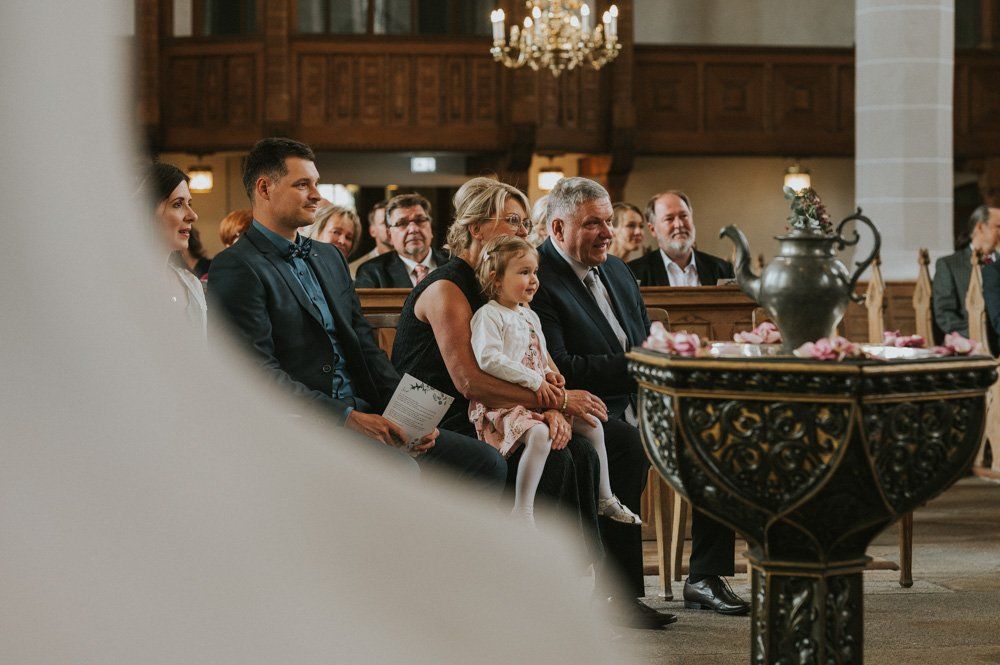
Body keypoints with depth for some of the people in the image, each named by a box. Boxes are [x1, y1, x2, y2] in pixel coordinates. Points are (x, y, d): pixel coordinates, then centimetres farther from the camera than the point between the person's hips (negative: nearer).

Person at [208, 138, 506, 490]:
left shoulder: (329, 257, 22)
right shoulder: (235, 269, -6)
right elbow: (258, 370, -15)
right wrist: (346, 417, -21)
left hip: (363, 417, 8)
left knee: (485, 462, -5)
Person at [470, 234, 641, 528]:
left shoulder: (530, 316, 19)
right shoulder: (488, 316, -11)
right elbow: (489, 359, -24)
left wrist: (549, 373, 7)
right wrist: (534, 381, -22)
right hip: (504, 404, -10)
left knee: (592, 425, 9)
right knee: (539, 434, -37)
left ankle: (605, 498, 23)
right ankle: (522, 513, -35)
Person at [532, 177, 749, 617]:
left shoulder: (615, 269, 18)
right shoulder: (538, 280, -10)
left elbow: (646, 341, 24)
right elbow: (559, 370, -20)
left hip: (638, 406, 9)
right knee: (628, 445, -37)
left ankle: (705, 577, -4)